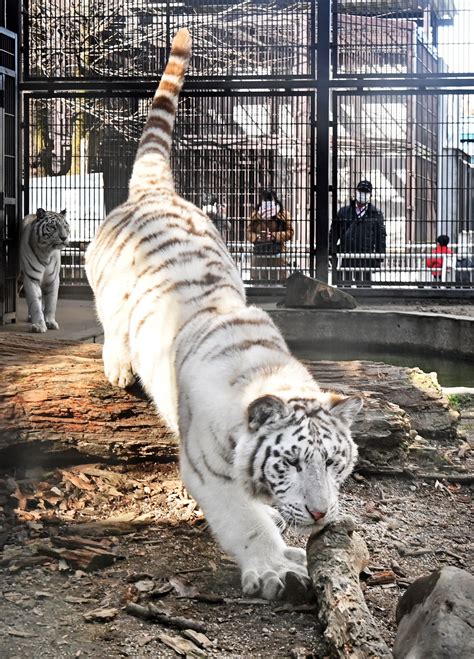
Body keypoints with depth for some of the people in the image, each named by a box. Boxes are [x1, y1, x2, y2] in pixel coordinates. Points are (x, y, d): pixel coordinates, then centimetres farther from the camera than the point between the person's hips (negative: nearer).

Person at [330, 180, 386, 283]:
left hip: (365, 260, -1)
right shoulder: (343, 212, 11)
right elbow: (334, 233, 11)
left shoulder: (376, 214, 8)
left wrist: (378, 259, 1)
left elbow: (381, 237, 7)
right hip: (345, 258, 1)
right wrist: (332, 251, 1)